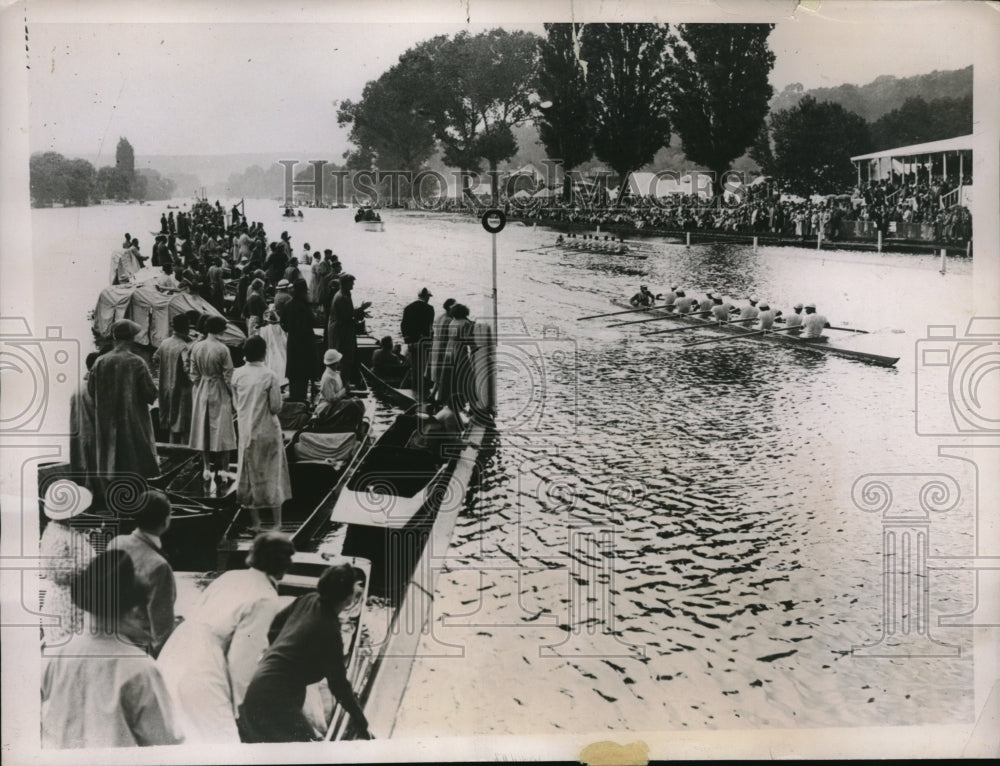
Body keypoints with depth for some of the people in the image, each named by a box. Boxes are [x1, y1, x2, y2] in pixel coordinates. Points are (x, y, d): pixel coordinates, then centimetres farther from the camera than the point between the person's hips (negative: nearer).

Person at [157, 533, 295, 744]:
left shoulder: (229, 576, 9)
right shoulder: (267, 600, -11)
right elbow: (241, 657, -13)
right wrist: (238, 701, 1)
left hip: (170, 662, 8)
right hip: (199, 681, -8)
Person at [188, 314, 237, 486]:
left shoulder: (196, 347, -4)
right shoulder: (222, 349, -16)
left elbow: (192, 373, 1)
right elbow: (228, 375, -12)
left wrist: (197, 387, 13)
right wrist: (231, 394, -1)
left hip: (201, 392, 4)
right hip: (219, 393, -4)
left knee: (203, 429, 11)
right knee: (221, 430, 5)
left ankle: (206, 469, 14)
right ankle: (220, 470, 5)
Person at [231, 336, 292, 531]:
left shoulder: (237, 375, -4)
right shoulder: (270, 376, -15)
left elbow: (236, 403, 4)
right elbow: (276, 407, -13)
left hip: (246, 432, 3)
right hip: (268, 432, -3)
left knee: (250, 476, 13)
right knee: (273, 475, 9)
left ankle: (256, 522, 19)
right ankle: (277, 522, 13)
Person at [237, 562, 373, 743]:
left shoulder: (307, 601, 2)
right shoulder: (329, 632, -19)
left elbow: (273, 628, 16)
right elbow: (339, 686, -14)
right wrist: (363, 729, -6)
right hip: (276, 701, -9)